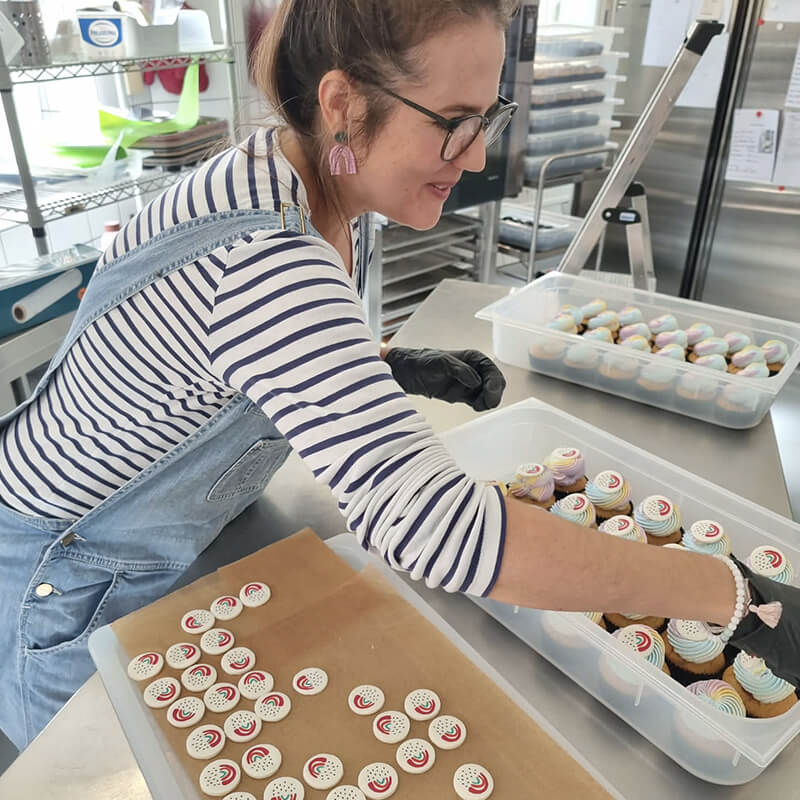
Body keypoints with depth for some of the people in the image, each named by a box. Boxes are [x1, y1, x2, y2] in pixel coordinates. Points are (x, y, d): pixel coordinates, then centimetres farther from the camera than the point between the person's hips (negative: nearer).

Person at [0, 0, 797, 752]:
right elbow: (436, 526, -47)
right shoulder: (259, 256, -40)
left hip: (182, 540, 7)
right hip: (69, 584, -6)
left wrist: (394, 367, -10)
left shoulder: (325, 204, -11)